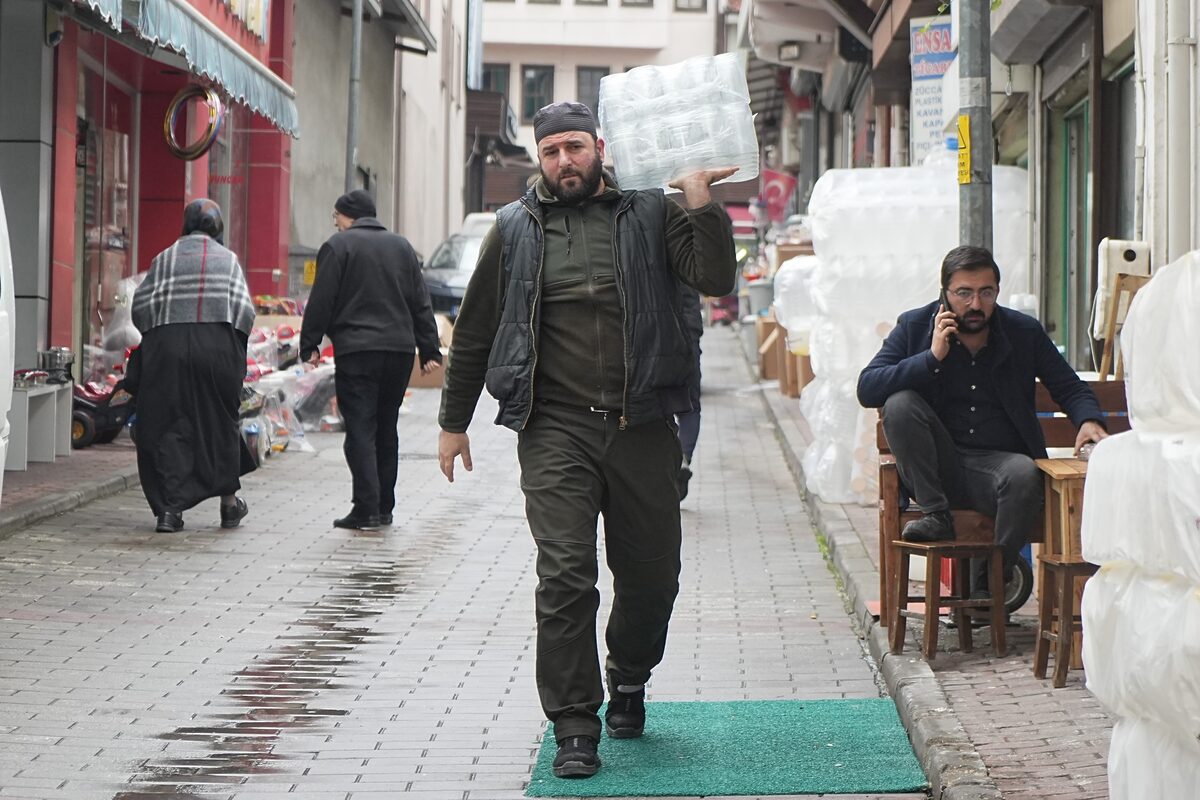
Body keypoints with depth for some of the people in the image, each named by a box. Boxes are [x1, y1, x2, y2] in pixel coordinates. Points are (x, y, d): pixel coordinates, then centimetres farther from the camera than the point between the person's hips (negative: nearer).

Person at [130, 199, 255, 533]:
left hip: (167, 346, 0)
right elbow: (244, 310, 0)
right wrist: (234, 347, 11)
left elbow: (140, 306, 3)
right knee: (220, 422, 14)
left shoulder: (164, 259, 11)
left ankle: (169, 508, -5)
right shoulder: (228, 259, 10)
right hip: (218, 347, 0)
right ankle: (229, 501, 23)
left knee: (169, 424, 3)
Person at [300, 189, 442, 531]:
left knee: (360, 430, -5)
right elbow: (421, 303, 14)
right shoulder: (401, 246, 14)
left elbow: (321, 301, -6)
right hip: (400, 349, 5)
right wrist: (430, 349, 16)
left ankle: (367, 509, -12)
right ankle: (384, 507, 17)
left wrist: (310, 344, 1)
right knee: (386, 429, 14)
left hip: (356, 351, -5)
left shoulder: (338, 246, -3)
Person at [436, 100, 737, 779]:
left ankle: (628, 678, 39)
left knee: (652, 575, 10)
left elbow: (716, 279, -6)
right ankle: (575, 728, -1)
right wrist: (454, 422, 16)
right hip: (556, 431, -1)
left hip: (642, 428, 1)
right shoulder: (516, 228, 9)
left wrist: (703, 205, -18)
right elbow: (475, 331, 15)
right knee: (565, 577, -9)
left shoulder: (651, 214, 6)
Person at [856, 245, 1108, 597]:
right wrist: (932, 357, -17)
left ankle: (987, 585, -15)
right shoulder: (914, 327, 1)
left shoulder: (1024, 332, 4)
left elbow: (1070, 388, 12)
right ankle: (936, 516, -16)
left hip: (997, 462, 0)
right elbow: (867, 389, -9)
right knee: (900, 403, -25)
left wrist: (1089, 420, -11)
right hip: (937, 467, 0)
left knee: (1024, 473, -35)